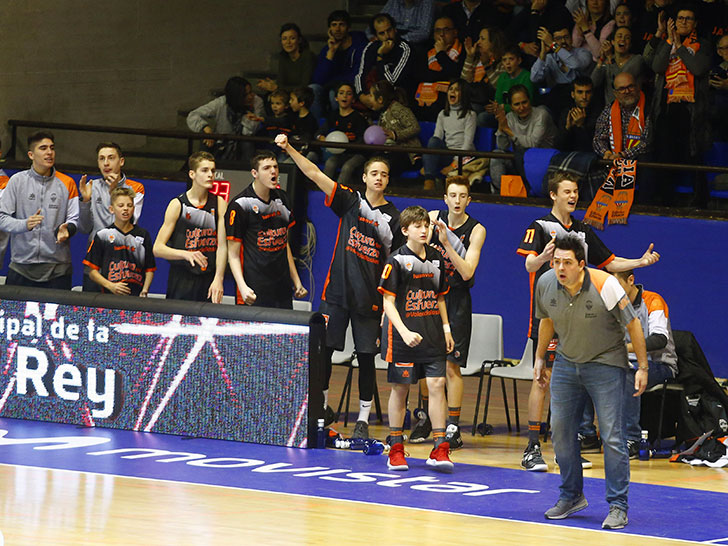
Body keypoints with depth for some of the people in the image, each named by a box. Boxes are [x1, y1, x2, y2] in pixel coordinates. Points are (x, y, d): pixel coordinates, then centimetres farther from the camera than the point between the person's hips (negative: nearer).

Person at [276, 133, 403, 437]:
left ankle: (363, 419, 9)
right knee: (323, 349, 3)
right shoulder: (350, 200, 3)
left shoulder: (394, 218, 3)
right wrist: (289, 150, -17)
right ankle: (321, 407, 21)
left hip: (370, 298, 0)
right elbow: (315, 174, -5)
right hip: (337, 291, 0)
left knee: (366, 357, 1)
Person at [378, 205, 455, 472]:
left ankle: (439, 449, -5)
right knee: (400, 389, 3)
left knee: (437, 384, -5)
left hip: (432, 335, 4)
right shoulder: (397, 260, -7)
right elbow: (388, 302, -9)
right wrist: (404, 332, -20)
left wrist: (446, 328, 12)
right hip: (402, 337, -4)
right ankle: (395, 448, 14)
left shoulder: (436, 259, 9)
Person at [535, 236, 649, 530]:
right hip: (566, 363, 5)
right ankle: (571, 496, 21)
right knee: (560, 430, 4)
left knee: (612, 436, -10)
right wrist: (539, 358, 17)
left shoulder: (605, 285, -24)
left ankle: (618, 506, -5)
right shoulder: (546, 284, -10)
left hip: (606, 364, -5)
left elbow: (633, 324, -14)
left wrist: (643, 367, -13)